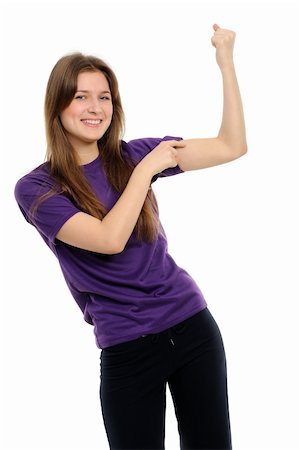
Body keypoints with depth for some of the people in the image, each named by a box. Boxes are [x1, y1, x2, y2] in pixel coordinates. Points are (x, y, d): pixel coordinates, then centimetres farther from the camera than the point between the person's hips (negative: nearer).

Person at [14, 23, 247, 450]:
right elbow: (109, 239, -20)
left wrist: (225, 60, -2)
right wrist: (147, 170, -14)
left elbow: (232, 146, 1)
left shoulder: (132, 155, 3)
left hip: (193, 326, 3)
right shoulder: (35, 188, -6)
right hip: (127, 351, -3)